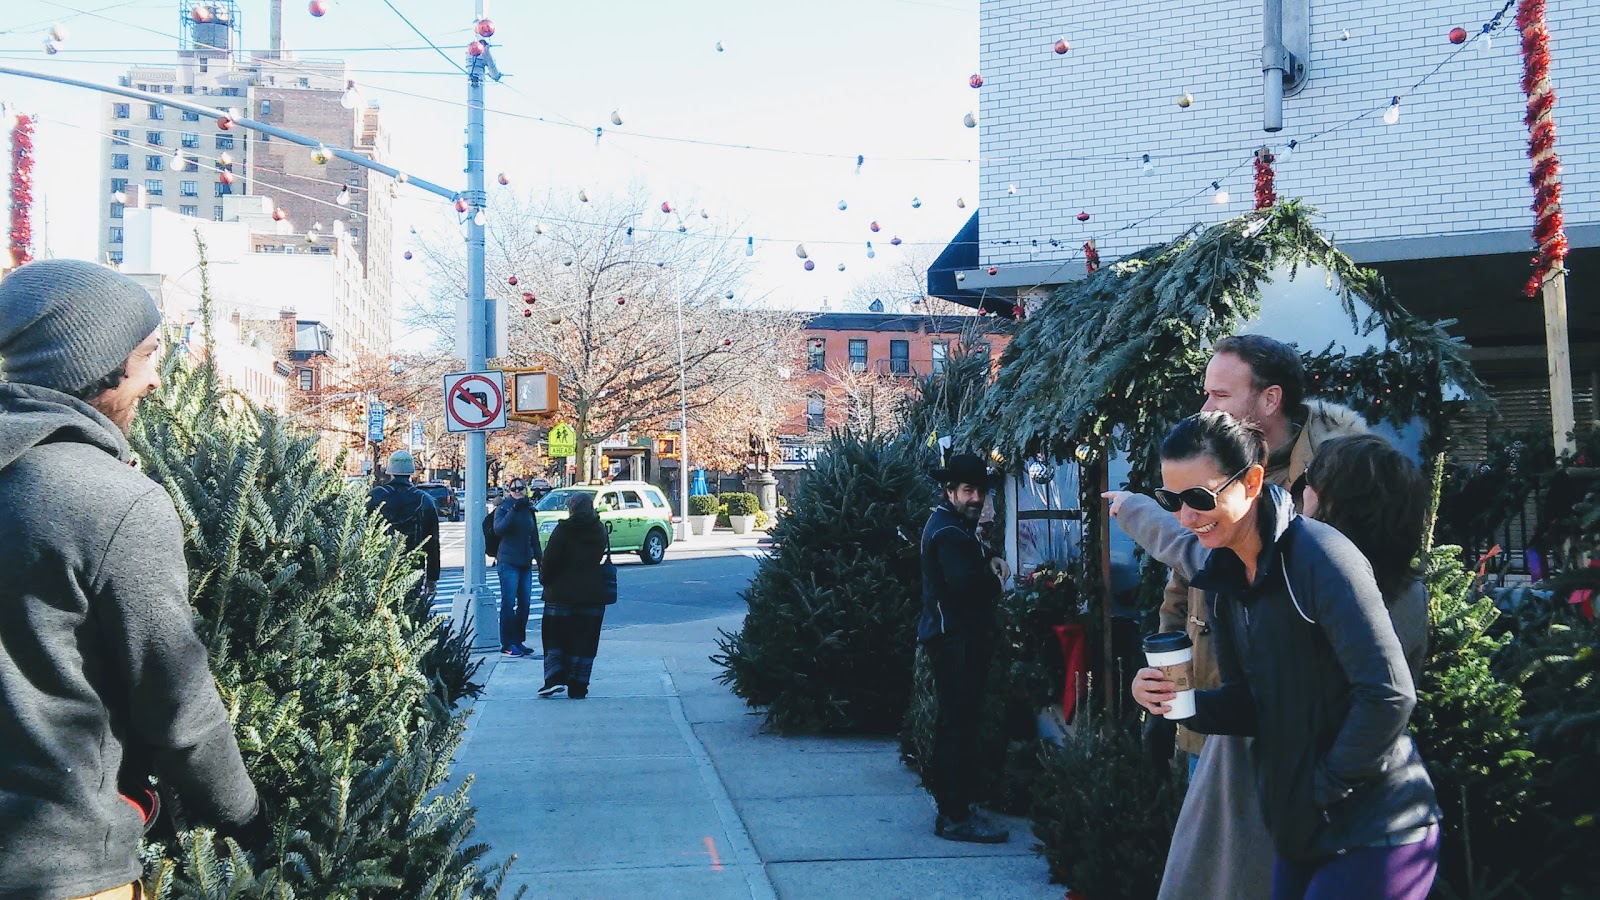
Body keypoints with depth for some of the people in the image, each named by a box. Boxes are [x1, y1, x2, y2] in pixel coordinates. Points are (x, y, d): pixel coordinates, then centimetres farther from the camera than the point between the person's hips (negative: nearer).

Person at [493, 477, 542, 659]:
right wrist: (514, 509, -29)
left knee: (525, 603, 7)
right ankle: (507, 644, -4)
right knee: (509, 603, -7)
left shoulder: (529, 509, 14)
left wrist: (540, 559, 20)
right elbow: (498, 529, -23)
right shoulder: (503, 508, -3)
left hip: (525, 563, 6)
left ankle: (518, 641, 16)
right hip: (508, 563, -6)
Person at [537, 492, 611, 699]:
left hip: (561, 594, -3)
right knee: (584, 642, 6)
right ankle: (578, 688, 5)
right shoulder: (600, 531, 4)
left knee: (554, 637, 10)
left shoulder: (562, 531, -11)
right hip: (592, 595, 3)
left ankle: (554, 679, -3)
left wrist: (544, 579, 5)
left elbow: (549, 560, -10)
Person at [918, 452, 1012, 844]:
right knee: (960, 724, -9)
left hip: (957, 637, 11)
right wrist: (996, 580, -10)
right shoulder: (949, 532, -18)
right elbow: (964, 581, -29)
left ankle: (950, 802, 28)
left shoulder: (954, 524, 15)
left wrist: (990, 561, 8)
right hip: (956, 639, -11)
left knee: (954, 721, 18)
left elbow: (968, 558, 30)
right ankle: (956, 817, -7)